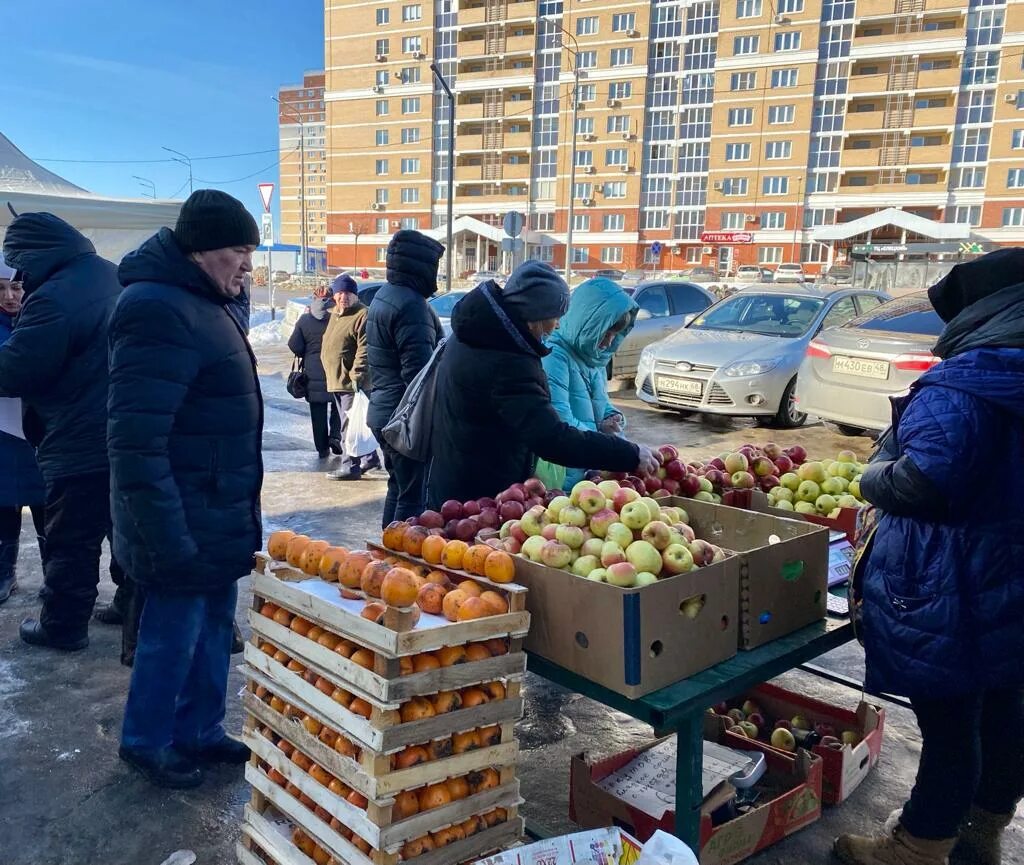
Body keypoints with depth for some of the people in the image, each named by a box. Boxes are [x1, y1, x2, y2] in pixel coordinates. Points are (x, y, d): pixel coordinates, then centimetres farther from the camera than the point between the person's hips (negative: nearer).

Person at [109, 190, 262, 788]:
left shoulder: (202, 302, 11)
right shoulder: (160, 311, -22)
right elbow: (136, 441, -27)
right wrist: (167, 539, -26)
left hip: (219, 517, 9)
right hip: (183, 525, -9)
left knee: (214, 626, 19)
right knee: (173, 635, 8)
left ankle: (200, 731, 37)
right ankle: (146, 743, 30)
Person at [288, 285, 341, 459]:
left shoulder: (304, 320, -4)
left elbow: (294, 345, -4)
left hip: (313, 374, 2)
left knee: (318, 414, 9)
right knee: (337, 408, 18)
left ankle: (322, 448, 12)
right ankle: (335, 436, 1)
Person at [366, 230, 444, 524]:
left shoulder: (384, 295, 14)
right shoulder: (411, 304, -19)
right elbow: (419, 373, -25)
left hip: (384, 411, 10)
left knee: (399, 488, 21)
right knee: (415, 497, -4)